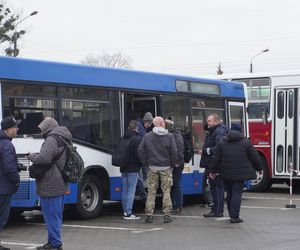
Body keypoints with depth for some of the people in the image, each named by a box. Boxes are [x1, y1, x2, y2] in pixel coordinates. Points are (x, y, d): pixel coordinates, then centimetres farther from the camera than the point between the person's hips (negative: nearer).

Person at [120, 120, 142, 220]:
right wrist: (141, 163, 0)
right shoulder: (137, 139, -12)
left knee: (125, 190, 12)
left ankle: (125, 211, 16)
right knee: (131, 190, -6)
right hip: (133, 169, -7)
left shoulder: (123, 138, 10)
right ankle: (128, 213, -8)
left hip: (124, 168, 7)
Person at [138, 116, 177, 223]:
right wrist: (172, 163, 7)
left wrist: (146, 163, 8)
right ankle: (167, 215, 3)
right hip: (165, 168, -2)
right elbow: (174, 152, -8)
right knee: (166, 191, 4)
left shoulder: (147, 136, 0)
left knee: (151, 192, 6)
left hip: (152, 167, 2)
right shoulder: (169, 136, -5)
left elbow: (141, 150, 0)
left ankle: (149, 215, 4)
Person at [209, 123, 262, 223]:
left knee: (229, 194, 14)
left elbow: (216, 158, 4)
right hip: (240, 174, -3)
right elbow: (254, 157, 3)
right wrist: (259, 168, 17)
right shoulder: (246, 142, -1)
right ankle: (234, 216, -10)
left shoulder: (222, 142, 6)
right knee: (237, 193, -4)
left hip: (226, 174, 3)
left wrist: (212, 170, 10)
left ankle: (232, 214, 21)